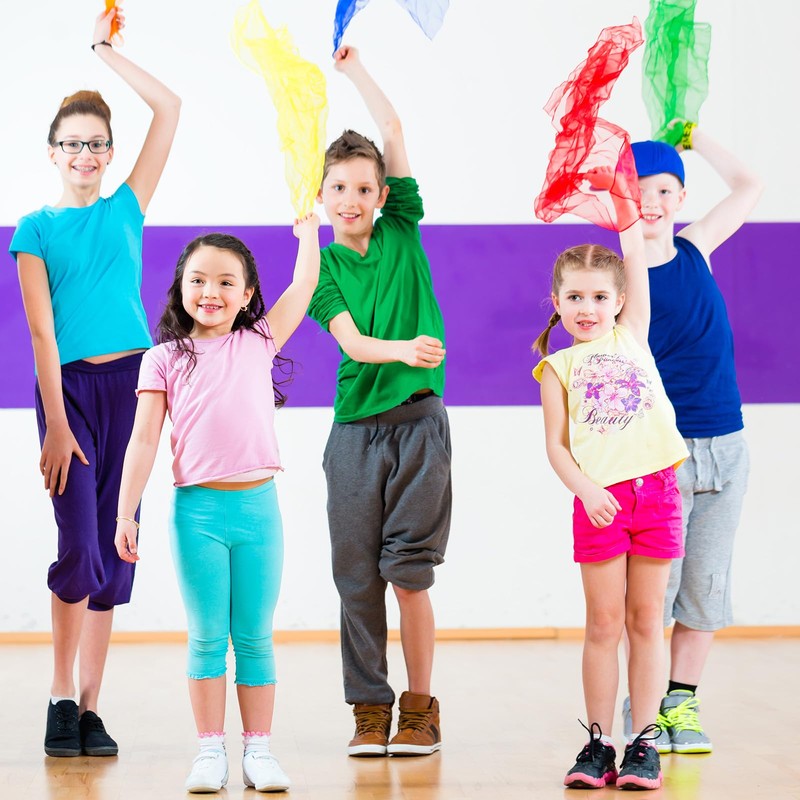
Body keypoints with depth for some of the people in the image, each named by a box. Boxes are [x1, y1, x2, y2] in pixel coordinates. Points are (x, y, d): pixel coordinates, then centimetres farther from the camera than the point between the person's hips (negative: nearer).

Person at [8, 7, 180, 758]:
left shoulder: (126, 209, 11)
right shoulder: (35, 230, 5)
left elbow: (168, 108, 7)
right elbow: (41, 330, -3)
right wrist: (56, 422, -11)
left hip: (133, 382, 3)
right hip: (70, 386, -3)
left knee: (115, 551, 3)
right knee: (79, 548, -10)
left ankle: (88, 705, 10)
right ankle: (61, 699, 4)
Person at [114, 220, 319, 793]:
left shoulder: (258, 342, 9)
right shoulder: (165, 359, 5)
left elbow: (306, 282, 11)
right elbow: (144, 440, 2)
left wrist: (308, 222, 19)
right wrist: (126, 514, -3)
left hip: (257, 505, 1)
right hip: (197, 508, -1)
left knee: (256, 637, 6)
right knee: (208, 636, 4)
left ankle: (259, 749, 12)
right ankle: (210, 751, 10)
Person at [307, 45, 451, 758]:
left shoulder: (403, 231, 8)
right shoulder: (322, 267, 5)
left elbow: (394, 130, 3)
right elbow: (351, 341, -10)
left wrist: (353, 67, 8)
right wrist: (403, 350, -28)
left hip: (419, 419, -1)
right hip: (356, 426, 1)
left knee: (409, 569, -4)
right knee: (357, 574, 1)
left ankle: (420, 706, 7)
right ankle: (370, 709, 10)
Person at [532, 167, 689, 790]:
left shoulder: (632, 335, 11)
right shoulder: (559, 367, 6)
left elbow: (636, 260, 5)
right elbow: (556, 445, 1)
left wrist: (619, 198, 3)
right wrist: (585, 489, -14)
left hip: (656, 489, 1)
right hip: (600, 499, -1)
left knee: (646, 621, 5)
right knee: (604, 625, 2)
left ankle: (644, 743, 8)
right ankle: (598, 742, 8)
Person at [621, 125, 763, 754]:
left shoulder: (695, 250, 9)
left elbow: (748, 186, 19)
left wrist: (690, 133, 17)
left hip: (724, 445, 5)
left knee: (706, 583, 6)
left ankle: (682, 702, 15)